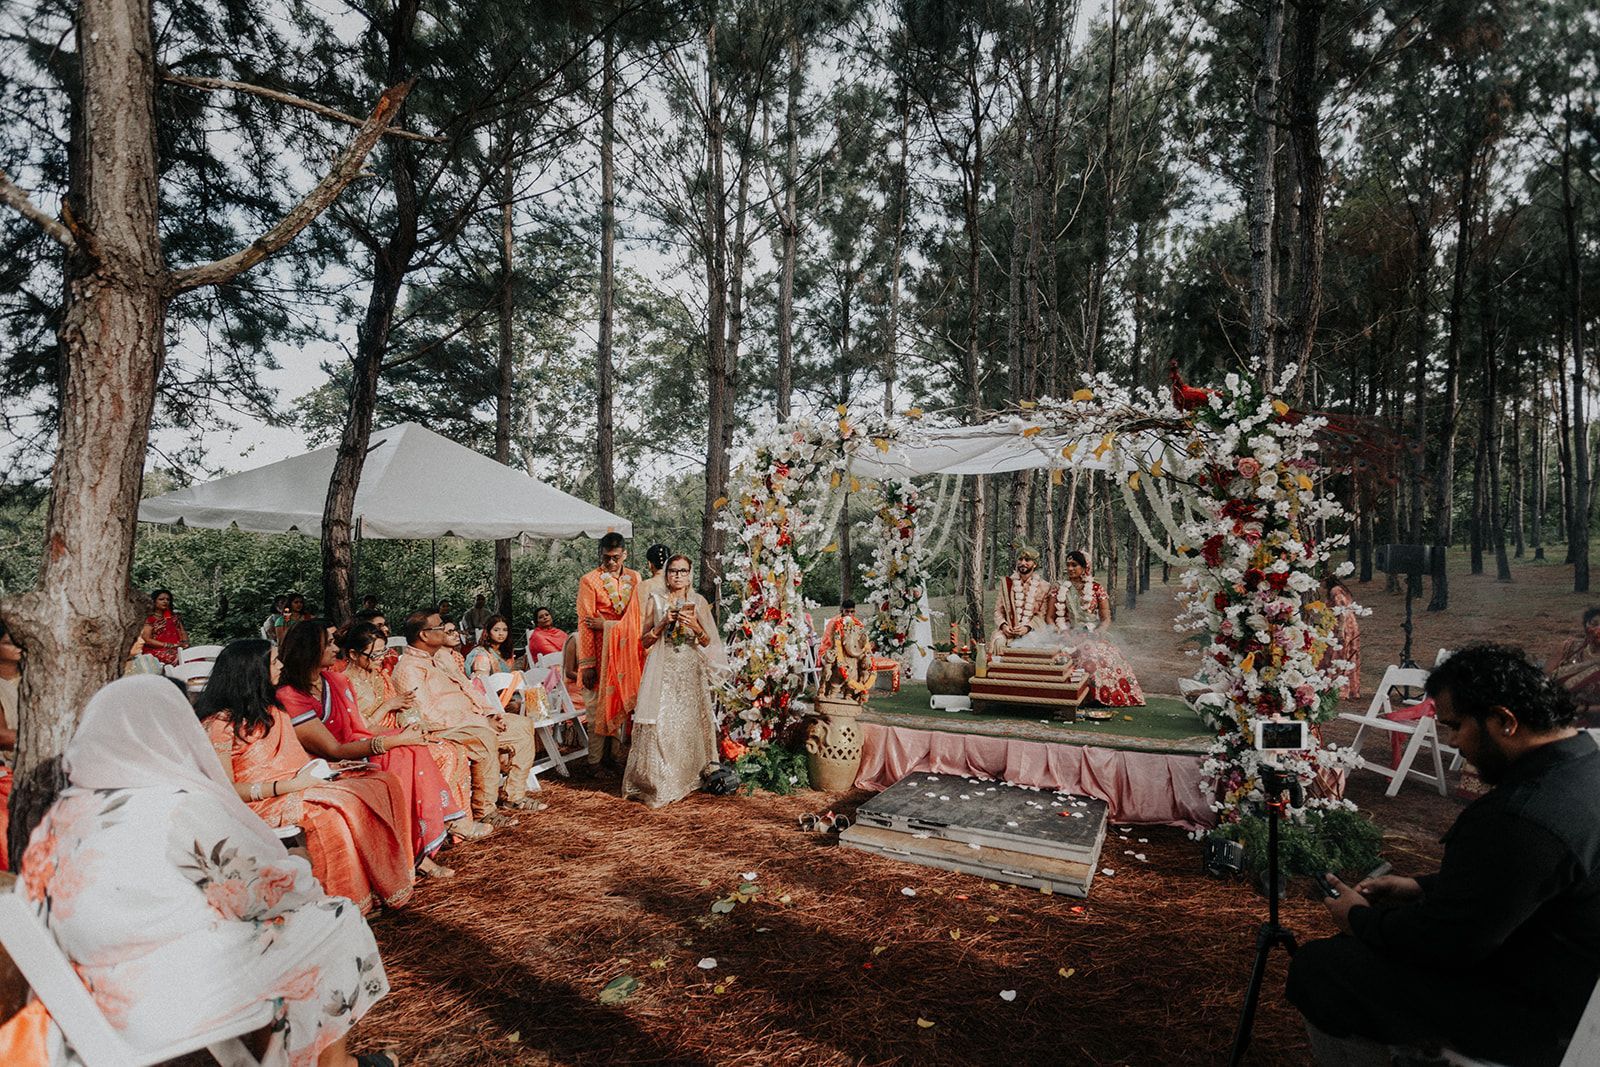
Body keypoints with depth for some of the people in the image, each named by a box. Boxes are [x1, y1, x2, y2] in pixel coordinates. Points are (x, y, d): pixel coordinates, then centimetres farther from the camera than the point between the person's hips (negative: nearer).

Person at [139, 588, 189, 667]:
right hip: (156, 650, -4)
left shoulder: (174, 617, 21)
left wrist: (185, 642, -6)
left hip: (176, 648, 4)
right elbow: (147, 639, -2)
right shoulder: (150, 619, 7)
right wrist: (168, 645, -13)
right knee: (175, 657, -36)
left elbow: (183, 633, 17)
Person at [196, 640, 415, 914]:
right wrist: (286, 786, -21)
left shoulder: (271, 710, 17)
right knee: (331, 810, -36)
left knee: (381, 784, -12)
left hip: (296, 786, 8)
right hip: (257, 803, -8)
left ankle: (382, 883, -13)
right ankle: (347, 902, -23)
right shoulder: (220, 722, -9)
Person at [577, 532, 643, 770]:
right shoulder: (589, 581, -5)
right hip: (600, 651, -4)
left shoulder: (634, 578, 8)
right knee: (599, 703, 1)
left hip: (626, 651, 4)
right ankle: (596, 759, 10)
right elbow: (585, 624, -8)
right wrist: (586, 662, -12)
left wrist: (607, 625, -2)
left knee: (623, 700, 7)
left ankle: (618, 752, 18)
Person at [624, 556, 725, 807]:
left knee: (689, 723, 0)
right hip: (663, 670, -1)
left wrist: (696, 627, -13)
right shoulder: (655, 600, 5)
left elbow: (708, 642, 6)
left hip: (691, 671, 1)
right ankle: (658, 784, 1)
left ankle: (687, 778, 14)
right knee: (660, 724, -8)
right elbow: (645, 641, 4)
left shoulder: (699, 602, 7)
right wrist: (664, 623, -11)